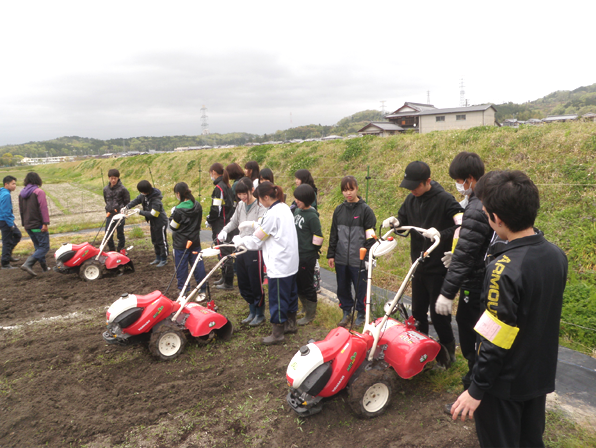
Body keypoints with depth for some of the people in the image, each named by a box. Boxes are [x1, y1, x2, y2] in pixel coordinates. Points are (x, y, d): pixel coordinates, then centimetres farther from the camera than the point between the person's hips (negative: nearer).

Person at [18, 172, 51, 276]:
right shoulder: (39, 192, -11)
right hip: (38, 225, -8)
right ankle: (27, 264, -19)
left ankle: (44, 267, 22)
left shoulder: (21, 193, 12)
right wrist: (45, 223, -20)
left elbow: (21, 210, 18)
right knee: (44, 247, -4)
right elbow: (43, 208, -19)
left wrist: (24, 224, 24)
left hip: (28, 226, 8)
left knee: (38, 247, 17)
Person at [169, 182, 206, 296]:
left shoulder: (178, 210, -19)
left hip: (181, 243, -5)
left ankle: (183, 289, 15)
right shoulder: (197, 206, -2)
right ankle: (202, 288, 17)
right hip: (195, 241, 5)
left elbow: (173, 226, -9)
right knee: (197, 264, 11)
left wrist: (172, 214, 1)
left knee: (181, 266, 7)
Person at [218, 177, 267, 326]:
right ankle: (252, 311, 31)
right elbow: (234, 222, 22)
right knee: (243, 284, 14)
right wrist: (224, 231, 4)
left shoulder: (260, 206, -10)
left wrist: (250, 224, -40)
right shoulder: (240, 205, 12)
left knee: (256, 283, 2)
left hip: (255, 248, -7)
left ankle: (260, 314, 20)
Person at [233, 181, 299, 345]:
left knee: (277, 298, 3)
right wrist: (256, 226, 12)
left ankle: (277, 333, 15)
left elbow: (256, 241, -11)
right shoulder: (285, 208, 7)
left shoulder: (272, 214, -19)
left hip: (279, 265, -10)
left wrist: (240, 240, 5)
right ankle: (290, 324, 35)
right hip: (291, 262, 10)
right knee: (290, 293, 20)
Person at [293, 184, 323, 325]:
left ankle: (310, 315, 21)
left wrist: (314, 251, -6)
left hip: (307, 256, -8)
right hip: (296, 254, 8)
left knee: (306, 285, 4)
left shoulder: (312, 216, -18)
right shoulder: (296, 210, 5)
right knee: (297, 283, 18)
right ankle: (306, 308, 38)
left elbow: (318, 237, -16)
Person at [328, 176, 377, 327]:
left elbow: (370, 235, -5)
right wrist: (331, 255, 10)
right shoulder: (339, 210, 8)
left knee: (360, 289, 6)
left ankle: (361, 314, 24)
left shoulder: (365, 210, -5)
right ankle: (346, 312, 31)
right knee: (343, 288, 13)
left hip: (359, 260, -4)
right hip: (341, 259, 4)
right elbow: (333, 234, 12)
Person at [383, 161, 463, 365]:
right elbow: (404, 221, 16)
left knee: (438, 314, 2)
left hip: (439, 269, -7)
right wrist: (395, 221, -6)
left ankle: (448, 351, 23)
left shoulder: (445, 200, -17)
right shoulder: (411, 199, 4)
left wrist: (441, 234, -35)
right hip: (418, 267, 7)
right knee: (418, 311, 17)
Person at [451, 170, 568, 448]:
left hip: (505, 383, -7)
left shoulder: (505, 270, -30)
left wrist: (476, 390, -15)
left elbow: (494, 342, -25)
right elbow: (543, 316, 7)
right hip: (541, 375, 7)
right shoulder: (557, 255, -6)